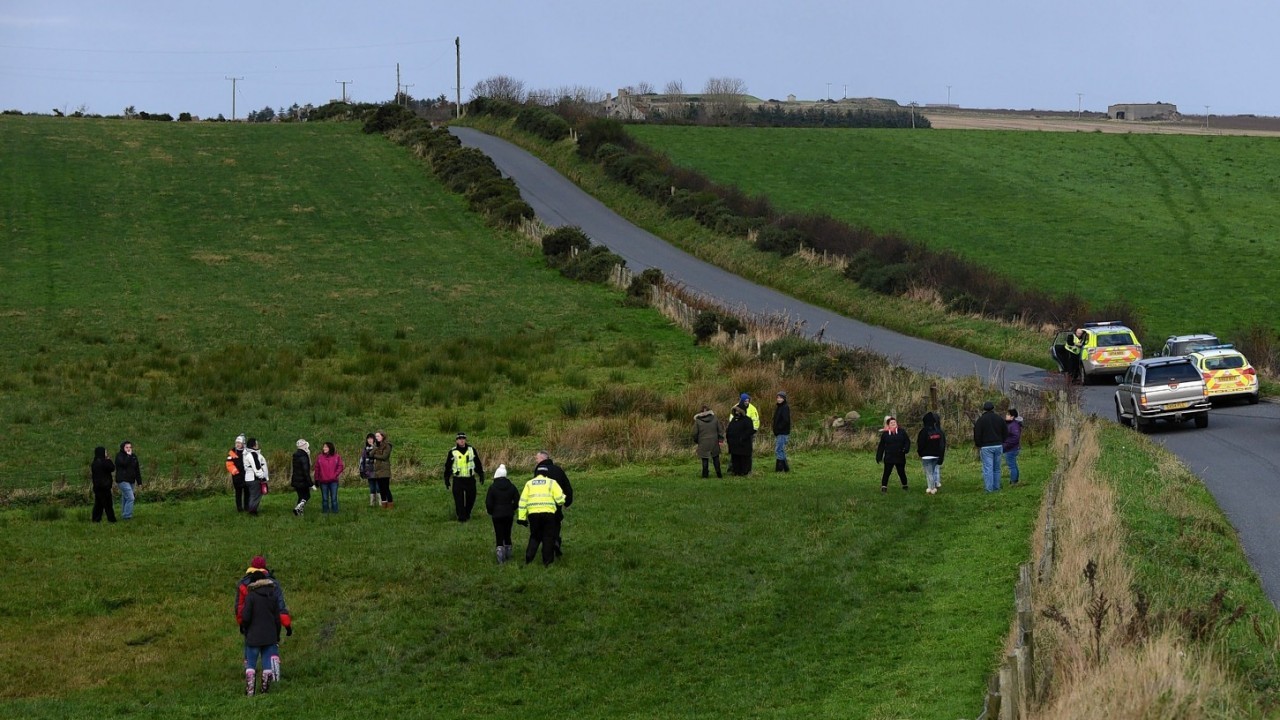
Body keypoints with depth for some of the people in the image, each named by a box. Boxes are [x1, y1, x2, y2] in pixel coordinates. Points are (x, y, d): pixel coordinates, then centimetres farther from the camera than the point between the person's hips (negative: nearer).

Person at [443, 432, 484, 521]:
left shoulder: (472, 450, 5)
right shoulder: (452, 452, 0)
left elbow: (478, 463, 14)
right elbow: (447, 466, 6)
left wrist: (481, 475, 11)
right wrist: (446, 479, 4)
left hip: (470, 479, 2)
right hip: (458, 480, -2)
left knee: (471, 498, 6)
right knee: (459, 500, -6)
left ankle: (467, 513, 28)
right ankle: (461, 517, 1)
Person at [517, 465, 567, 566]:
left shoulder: (529, 484, 16)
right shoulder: (551, 483, 7)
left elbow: (523, 501, 10)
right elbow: (560, 500, -1)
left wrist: (521, 518, 11)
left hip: (533, 514, 3)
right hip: (548, 513, -3)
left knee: (534, 537, 16)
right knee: (548, 538, 8)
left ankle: (528, 559, 7)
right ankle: (547, 562, 7)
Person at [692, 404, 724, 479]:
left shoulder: (697, 421, -7)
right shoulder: (714, 418, -1)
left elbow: (695, 433, -2)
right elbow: (720, 430, 3)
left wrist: (695, 441, 13)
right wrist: (721, 439, 11)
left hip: (703, 443, -2)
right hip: (714, 442, 2)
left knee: (705, 460, 5)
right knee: (716, 458, 12)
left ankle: (705, 474, 5)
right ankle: (718, 474, 10)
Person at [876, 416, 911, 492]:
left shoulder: (902, 432, 2)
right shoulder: (885, 433, 2)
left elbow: (907, 441, 4)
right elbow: (881, 446, 5)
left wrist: (905, 449, -15)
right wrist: (879, 457, 2)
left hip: (900, 457, 1)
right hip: (889, 458, -1)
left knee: (901, 472, 10)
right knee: (886, 472, -3)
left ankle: (905, 485, 27)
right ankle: (884, 486, 3)